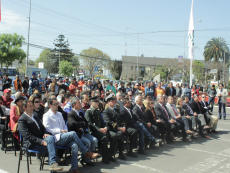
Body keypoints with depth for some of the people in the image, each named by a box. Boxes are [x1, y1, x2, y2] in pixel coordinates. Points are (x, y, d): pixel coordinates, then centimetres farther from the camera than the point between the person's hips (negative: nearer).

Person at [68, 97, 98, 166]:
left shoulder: (81, 113, 20)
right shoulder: (70, 114, -5)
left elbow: (86, 124, 16)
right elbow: (72, 124, -23)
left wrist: (82, 127, -6)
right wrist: (83, 123, -7)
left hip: (83, 132, 7)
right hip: (76, 134, -7)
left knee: (94, 140, -14)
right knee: (87, 142, -27)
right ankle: (86, 160, -7)